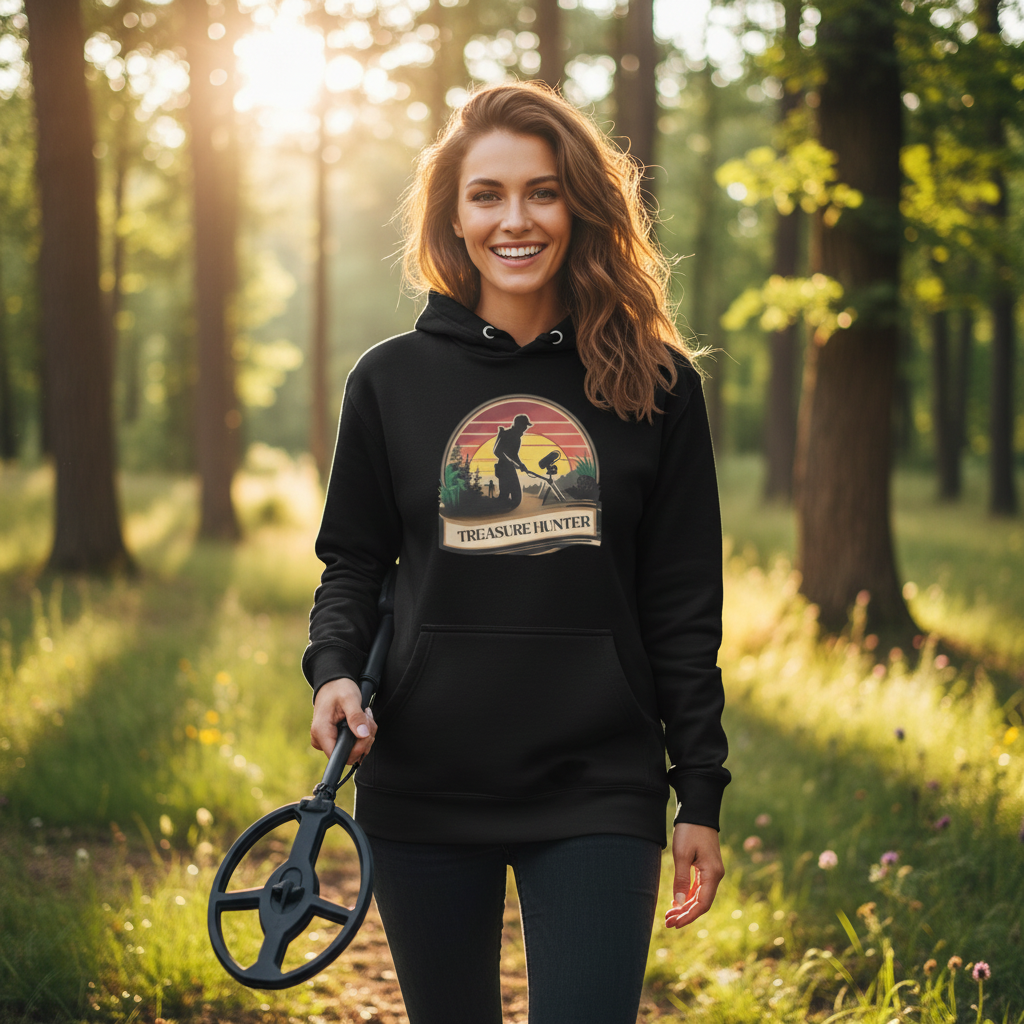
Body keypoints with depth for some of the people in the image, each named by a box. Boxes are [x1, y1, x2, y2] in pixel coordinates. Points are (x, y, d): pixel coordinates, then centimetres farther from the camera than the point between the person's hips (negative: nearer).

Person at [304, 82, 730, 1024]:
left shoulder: (654, 383, 1)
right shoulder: (392, 380, 3)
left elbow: (684, 606, 3)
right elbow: (354, 561, 12)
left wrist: (700, 795, 2)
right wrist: (334, 669, -8)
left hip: (599, 792, -1)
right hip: (422, 789, 2)